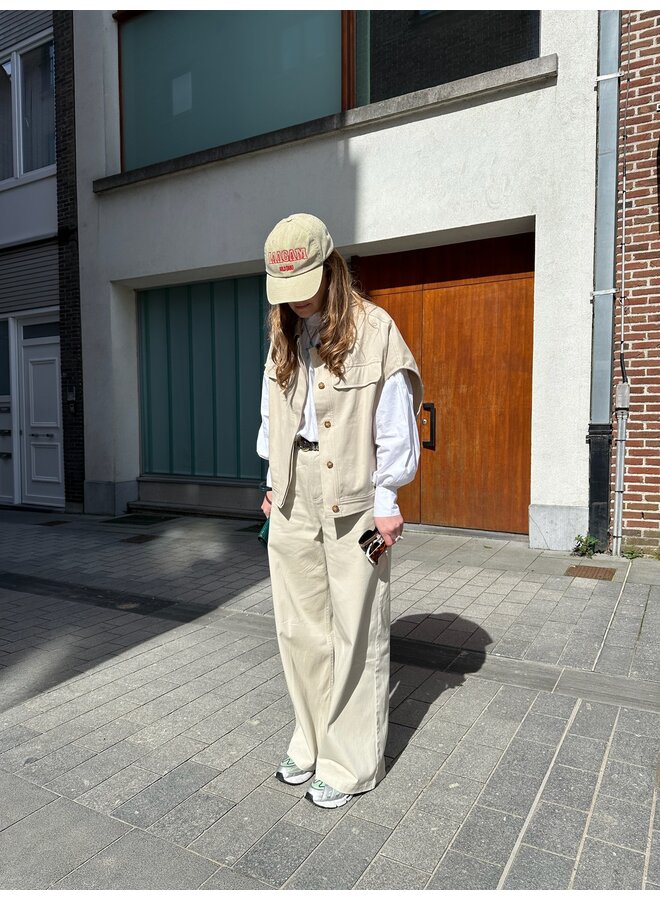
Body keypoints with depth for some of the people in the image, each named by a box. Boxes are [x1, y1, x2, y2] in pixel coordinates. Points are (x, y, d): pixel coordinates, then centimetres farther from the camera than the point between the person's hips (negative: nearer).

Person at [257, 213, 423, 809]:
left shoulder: (374, 330, -8)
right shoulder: (284, 336, 11)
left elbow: (396, 426, -8)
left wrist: (386, 503, -8)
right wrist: (274, 484, 13)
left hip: (352, 500, -6)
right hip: (294, 499, 6)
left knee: (355, 632, 3)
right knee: (299, 626, 12)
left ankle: (350, 764, 19)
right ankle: (313, 741, 31)